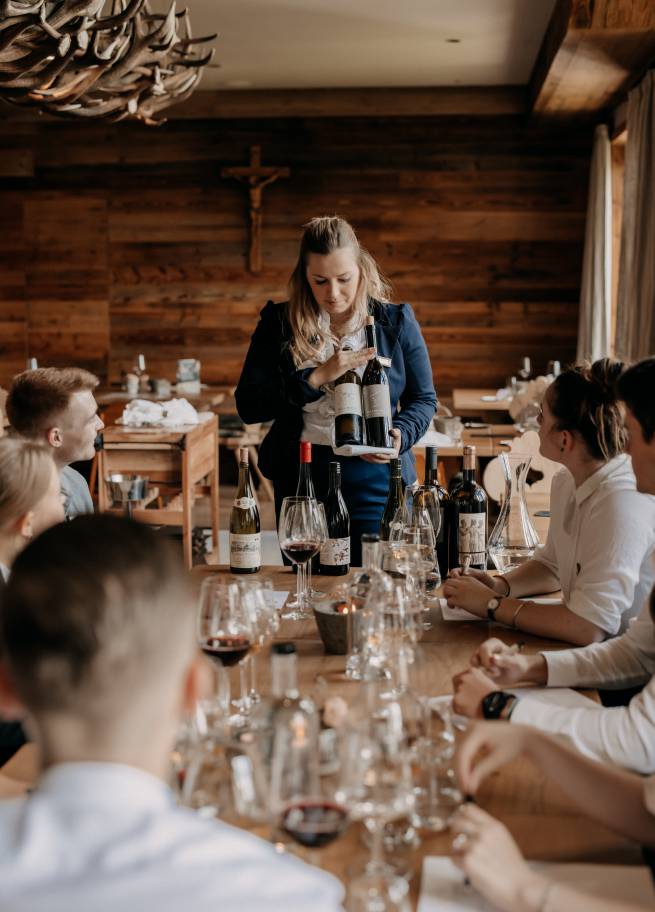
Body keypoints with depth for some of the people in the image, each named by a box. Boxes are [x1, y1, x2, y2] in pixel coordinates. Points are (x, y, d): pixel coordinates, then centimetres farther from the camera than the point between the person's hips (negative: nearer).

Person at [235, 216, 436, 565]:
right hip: (301, 475, 1)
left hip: (375, 474, 0)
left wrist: (401, 435, -12)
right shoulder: (279, 324, 0)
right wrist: (318, 377, -15)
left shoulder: (396, 322, 1)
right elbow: (248, 406, -6)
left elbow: (424, 399, 9)